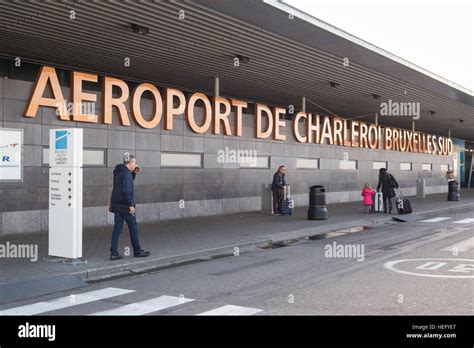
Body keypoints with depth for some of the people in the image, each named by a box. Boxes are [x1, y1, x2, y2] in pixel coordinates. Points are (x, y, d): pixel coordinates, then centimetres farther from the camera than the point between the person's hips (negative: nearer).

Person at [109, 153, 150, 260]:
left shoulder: (119, 172, 13)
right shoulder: (126, 173, -15)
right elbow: (126, 190, -21)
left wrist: (134, 173, 14)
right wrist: (131, 205, -19)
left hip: (116, 204, 9)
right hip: (125, 205, -8)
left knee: (117, 228, 7)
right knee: (133, 228, 4)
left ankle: (114, 253, 4)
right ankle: (137, 251, 15)